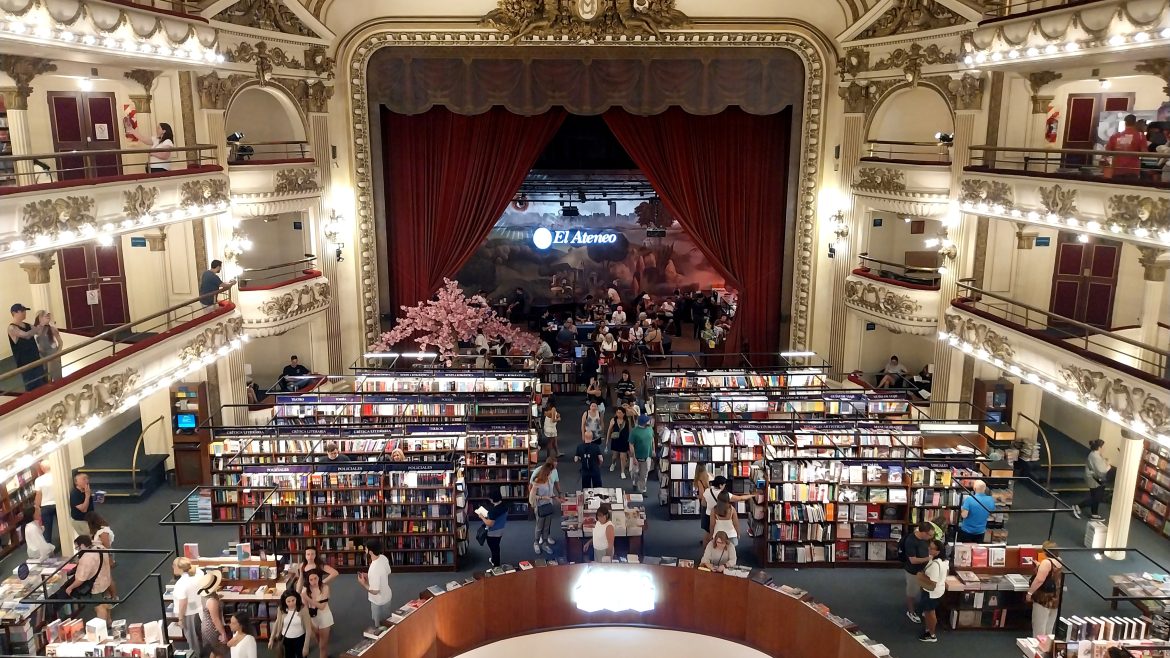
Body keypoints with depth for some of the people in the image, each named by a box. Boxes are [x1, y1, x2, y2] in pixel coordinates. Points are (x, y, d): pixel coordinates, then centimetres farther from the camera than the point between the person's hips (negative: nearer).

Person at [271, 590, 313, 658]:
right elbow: (277, 624, 5)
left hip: (300, 639, -2)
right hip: (286, 640, 2)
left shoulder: (303, 609, -21)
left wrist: (306, 646, -15)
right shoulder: (281, 609, -14)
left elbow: (308, 629, -15)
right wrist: (272, 639, 7)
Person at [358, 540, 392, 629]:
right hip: (387, 595, 8)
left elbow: (374, 591, -29)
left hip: (379, 601, -8)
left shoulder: (374, 569, -37)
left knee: (379, 626, 15)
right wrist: (369, 577, 6)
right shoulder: (383, 558, -11)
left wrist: (363, 583, -15)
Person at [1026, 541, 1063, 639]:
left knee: (1039, 627, -2)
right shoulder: (1059, 562, 8)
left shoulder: (1046, 562, -19)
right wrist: (1039, 566, 31)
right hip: (1055, 599, 9)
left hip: (1044, 598, -9)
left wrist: (1030, 592, -20)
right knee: (1049, 627, 15)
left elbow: (1039, 580, -26)